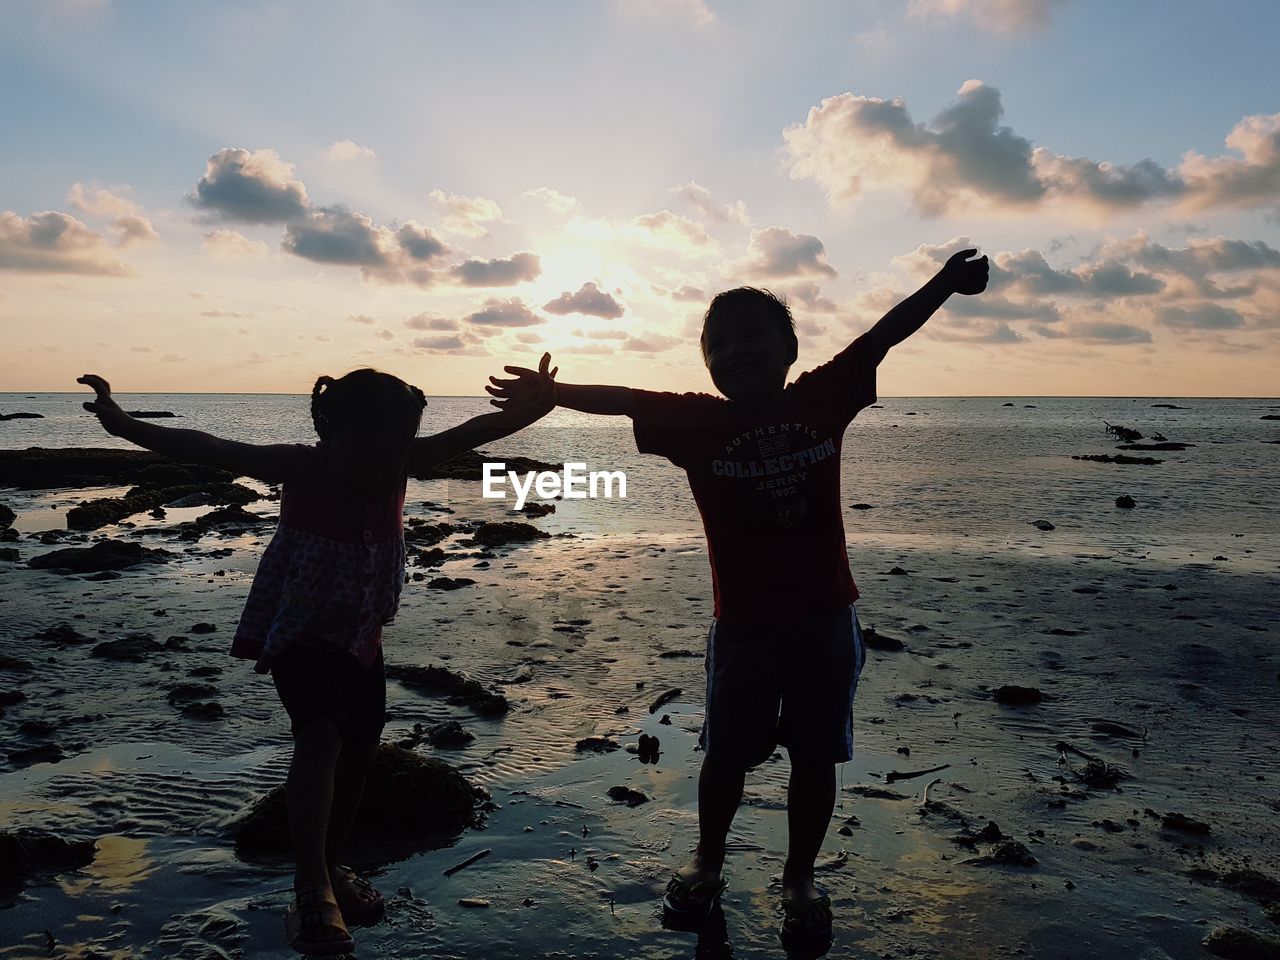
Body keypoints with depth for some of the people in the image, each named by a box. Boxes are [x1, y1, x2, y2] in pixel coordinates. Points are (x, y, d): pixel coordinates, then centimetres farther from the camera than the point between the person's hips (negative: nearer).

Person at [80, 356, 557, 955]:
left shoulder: (400, 462, -14)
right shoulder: (300, 466, -22)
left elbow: (467, 434, -25)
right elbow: (208, 451, -25)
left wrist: (518, 413, -44)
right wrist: (124, 425, -35)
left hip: (360, 634, 5)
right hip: (295, 629, -5)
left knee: (359, 750, 10)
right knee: (321, 733, -26)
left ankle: (331, 867, 32)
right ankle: (311, 890, -20)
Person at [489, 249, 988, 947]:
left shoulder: (821, 401, -3)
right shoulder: (699, 422, -5)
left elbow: (883, 336, 0)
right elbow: (624, 400, -8)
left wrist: (945, 282, -4)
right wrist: (554, 391, -17)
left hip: (827, 619, 1)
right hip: (744, 625, -1)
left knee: (815, 759, 13)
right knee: (727, 754, 15)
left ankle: (799, 881, 35)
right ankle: (706, 865, 40)